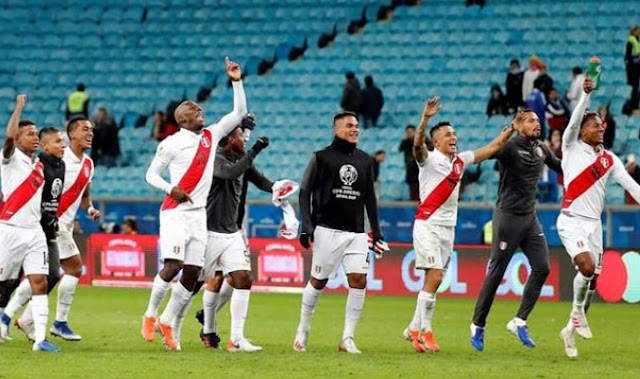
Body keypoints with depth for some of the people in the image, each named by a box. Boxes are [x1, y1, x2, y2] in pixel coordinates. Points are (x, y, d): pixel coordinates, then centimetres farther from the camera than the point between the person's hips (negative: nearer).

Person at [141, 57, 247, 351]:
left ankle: (169, 323, 13)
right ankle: (150, 315, 1)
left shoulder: (212, 136, 11)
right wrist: (171, 188, -17)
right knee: (173, 266, -16)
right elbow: (151, 174, 1)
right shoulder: (172, 143, -4)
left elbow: (239, 113, 14)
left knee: (192, 273, 2)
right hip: (175, 212, -6)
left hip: (199, 214, 6)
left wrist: (236, 82, 5)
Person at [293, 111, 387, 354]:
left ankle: (347, 338, -4)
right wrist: (306, 225, -10)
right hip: (327, 230, -4)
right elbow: (305, 192, -1)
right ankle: (303, 331, 20)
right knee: (318, 282, 2)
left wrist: (376, 231, 17)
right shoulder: (321, 158, 0)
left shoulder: (364, 160, 13)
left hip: (356, 232, 4)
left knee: (359, 280, -9)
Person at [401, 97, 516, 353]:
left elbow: (494, 147, 20)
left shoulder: (460, 161, 12)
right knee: (434, 277, -15)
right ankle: (424, 331, -10)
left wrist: (513, 128, 11)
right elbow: (418, 143, -28)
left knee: (434, 281, 7)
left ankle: (414, 329, 14)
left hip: (448, 227, 7)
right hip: (428, 224, -7)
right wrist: (426, 118, -44)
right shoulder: (429, 159, -6)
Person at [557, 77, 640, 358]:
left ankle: (571, 328, 17)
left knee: (593, 279, 3)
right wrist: (586, 94, -28)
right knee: (587, 265, -25)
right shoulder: (572, 148, -1)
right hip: (572, 220, -5)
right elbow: (574, 121, -17)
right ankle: (578, 309, -2)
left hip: (594, 223, 5)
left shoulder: (609, 159, 12)